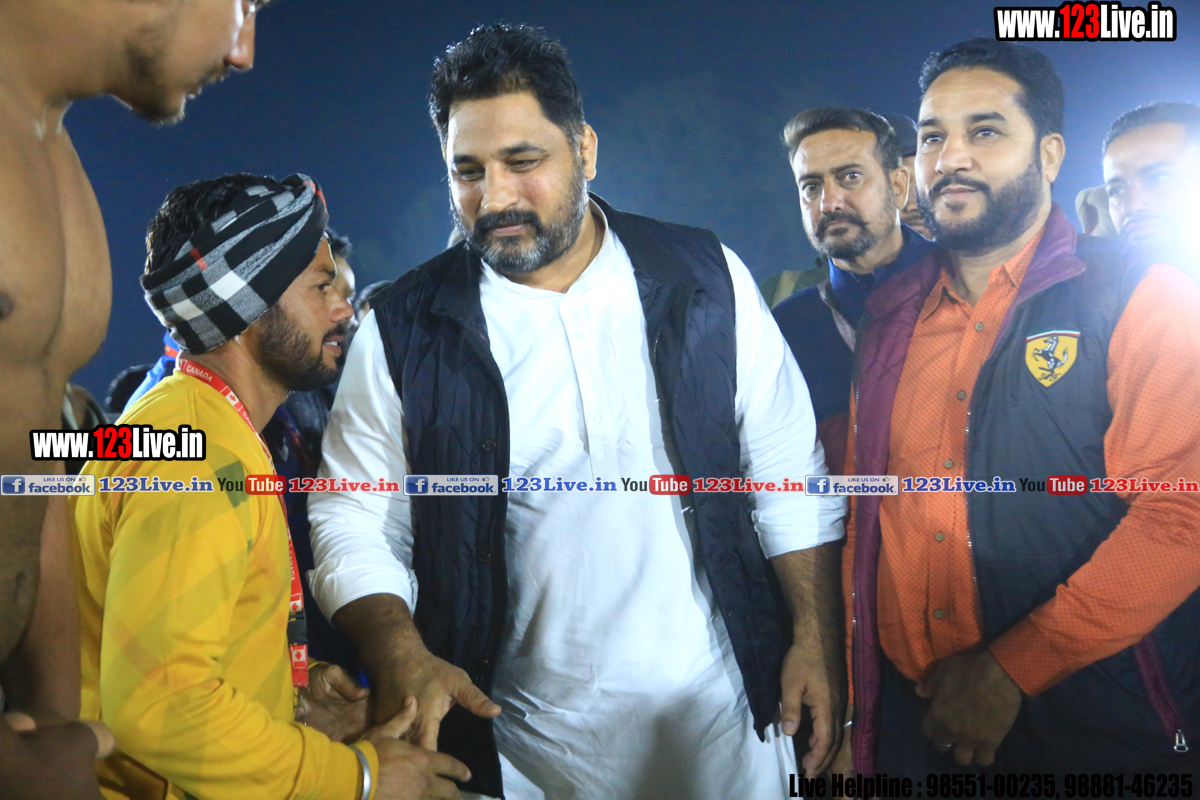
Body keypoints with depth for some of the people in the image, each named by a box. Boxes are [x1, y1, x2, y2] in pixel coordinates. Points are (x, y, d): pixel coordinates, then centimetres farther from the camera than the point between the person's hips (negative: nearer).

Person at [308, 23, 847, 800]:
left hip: (720, 712, 1)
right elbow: (354, 523, -3)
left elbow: (789, 478, 1)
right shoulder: (405, 330, -5)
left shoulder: (705, 280, -2)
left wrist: (817, 640, -2)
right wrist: (401, 655, -19)